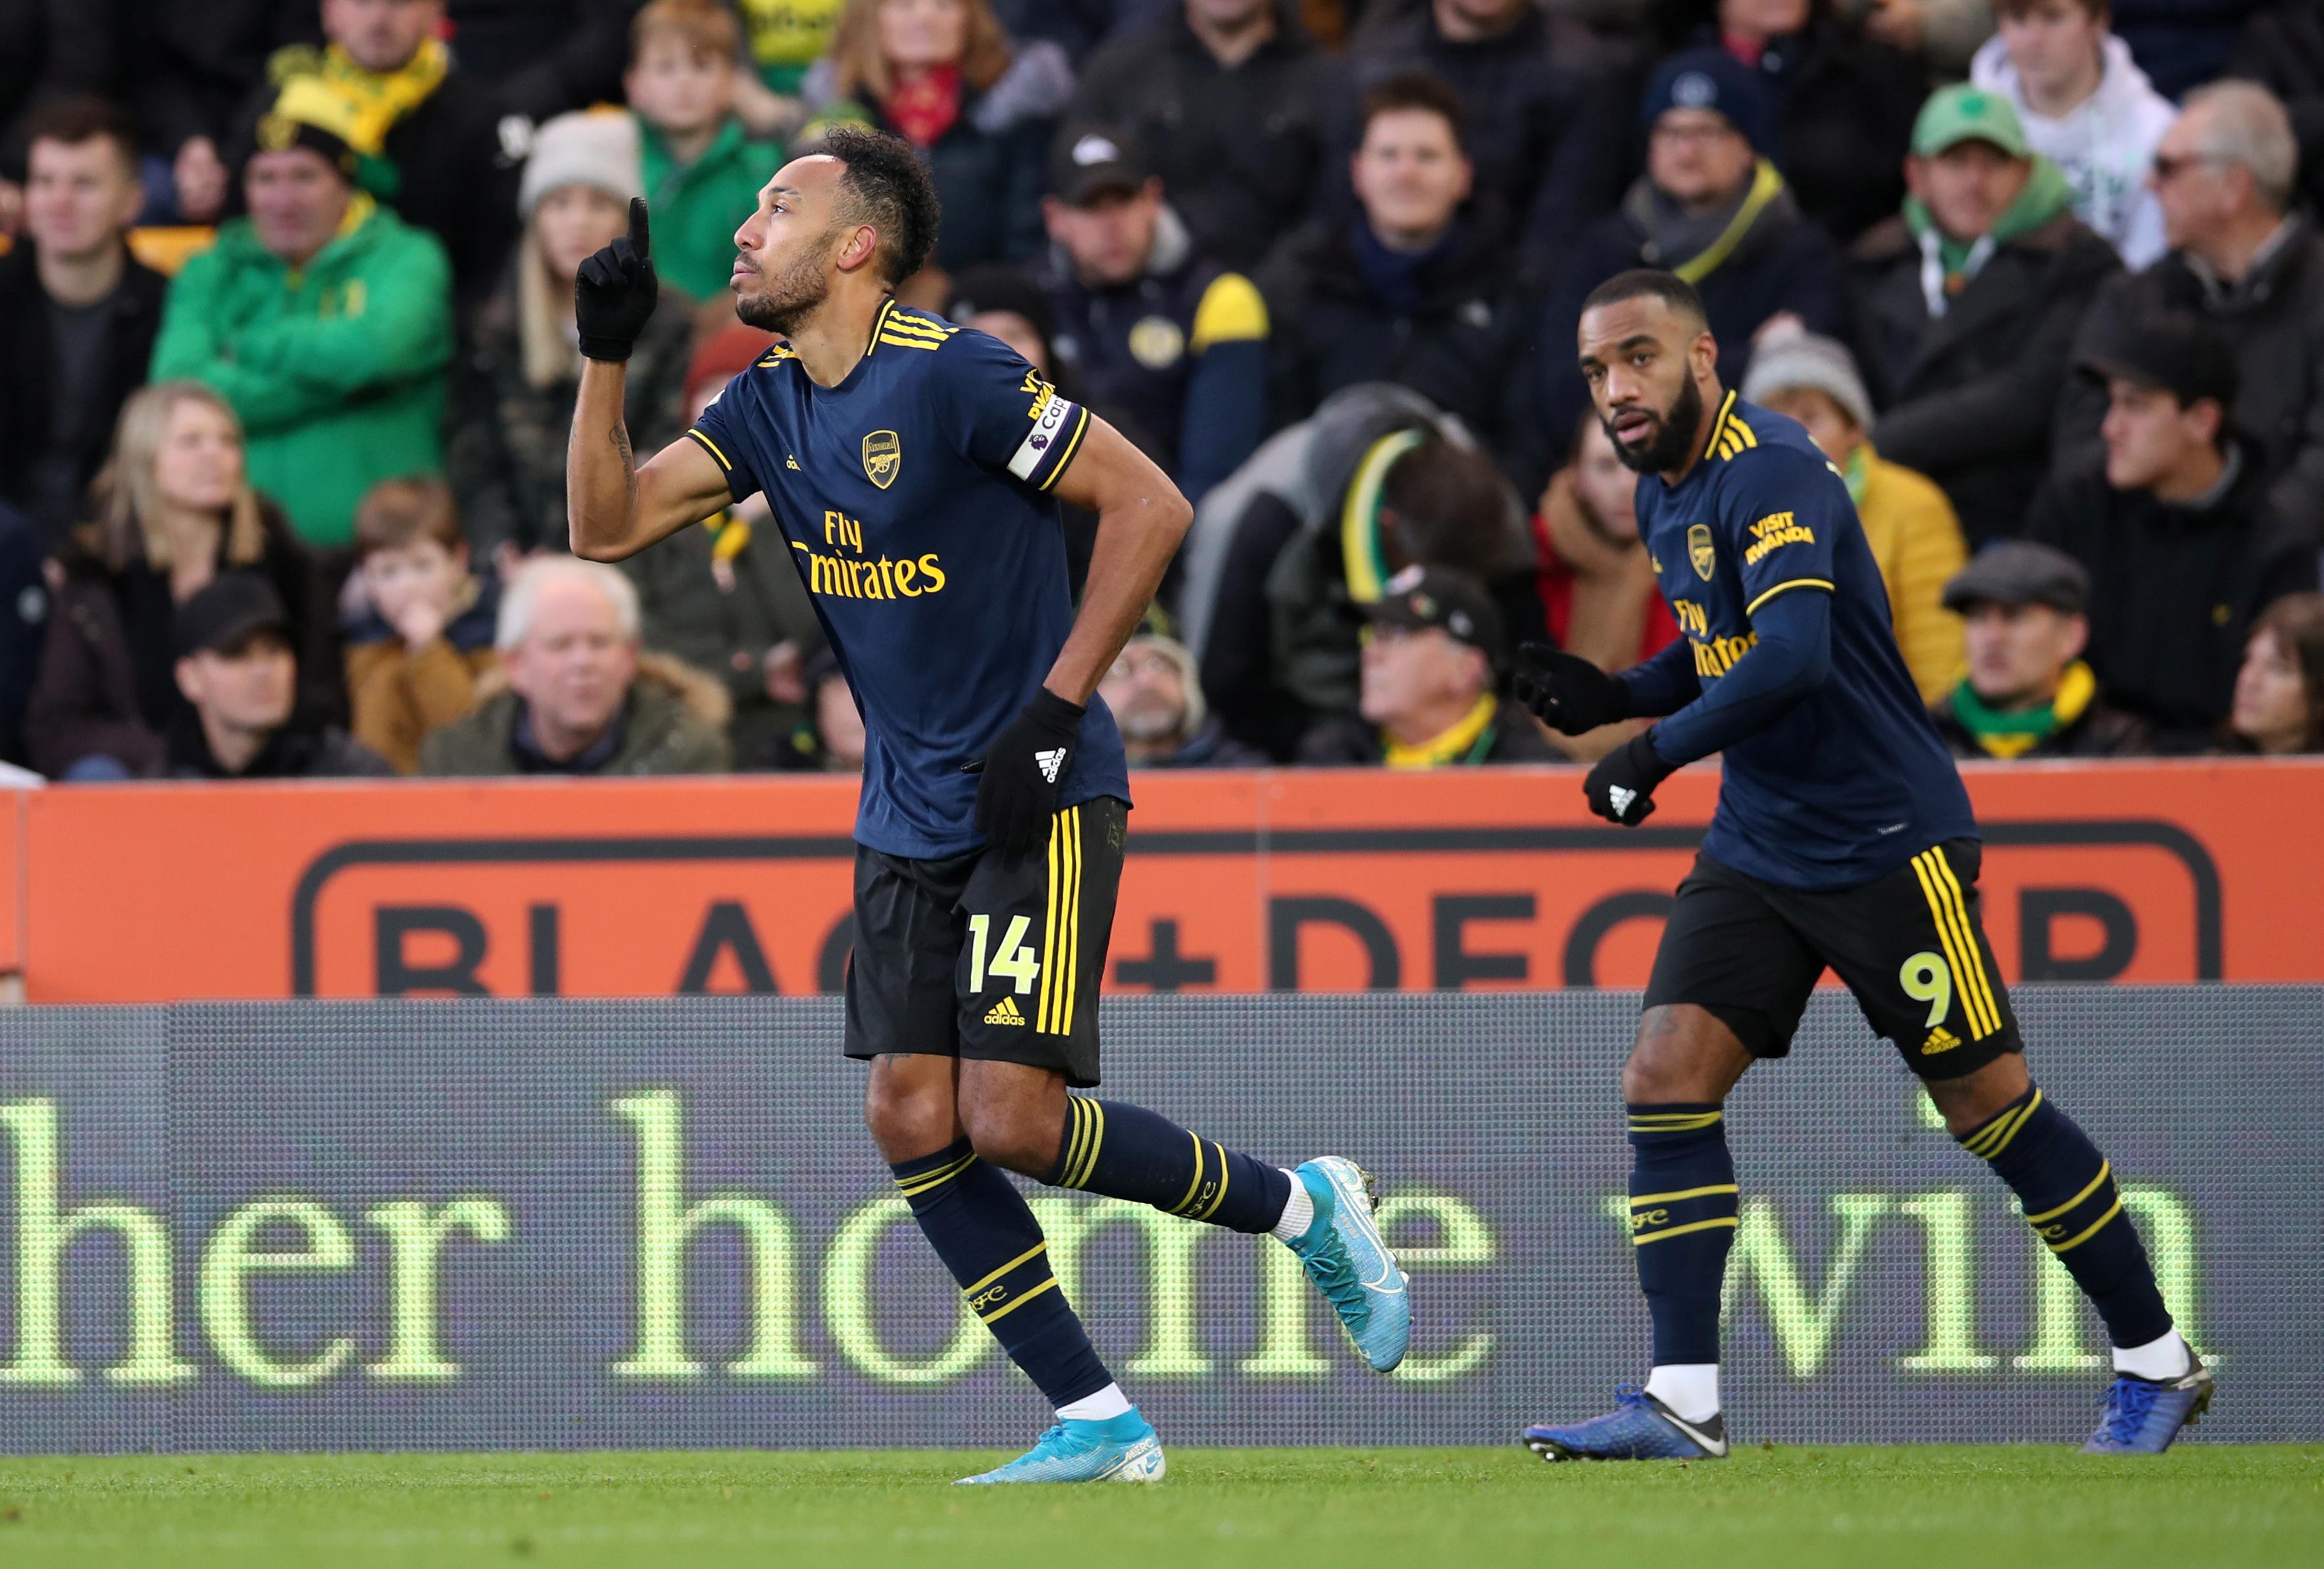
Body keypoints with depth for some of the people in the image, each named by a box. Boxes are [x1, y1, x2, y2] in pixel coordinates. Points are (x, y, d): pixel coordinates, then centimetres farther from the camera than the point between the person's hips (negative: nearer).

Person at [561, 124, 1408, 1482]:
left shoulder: (952, 377, -16)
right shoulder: (769, 410, 7)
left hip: (1041, 807, -8)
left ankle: (1302, 1208, 8)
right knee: (912, 1121, -3)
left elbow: (1151, 506, -17)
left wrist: (1054, 710, -19)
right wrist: (606, 357, -7)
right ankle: (1096, 1424, 3)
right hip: (907, 818, 8)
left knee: (1011, 1119, -15)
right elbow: (608, 525, 6)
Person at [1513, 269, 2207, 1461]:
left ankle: (2156, 1361, 16)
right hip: (1757, 853, 8)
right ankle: (1681, 1401, -10)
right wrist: (1611, 694, 8)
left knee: (1986, 1104, 0)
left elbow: (1793, 655, -34)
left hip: (1887, 845, -8)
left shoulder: (1770, 474, -20)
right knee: (1666, 1075, -8)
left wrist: (1654, 752, -29)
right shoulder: (1664, 493, 9)